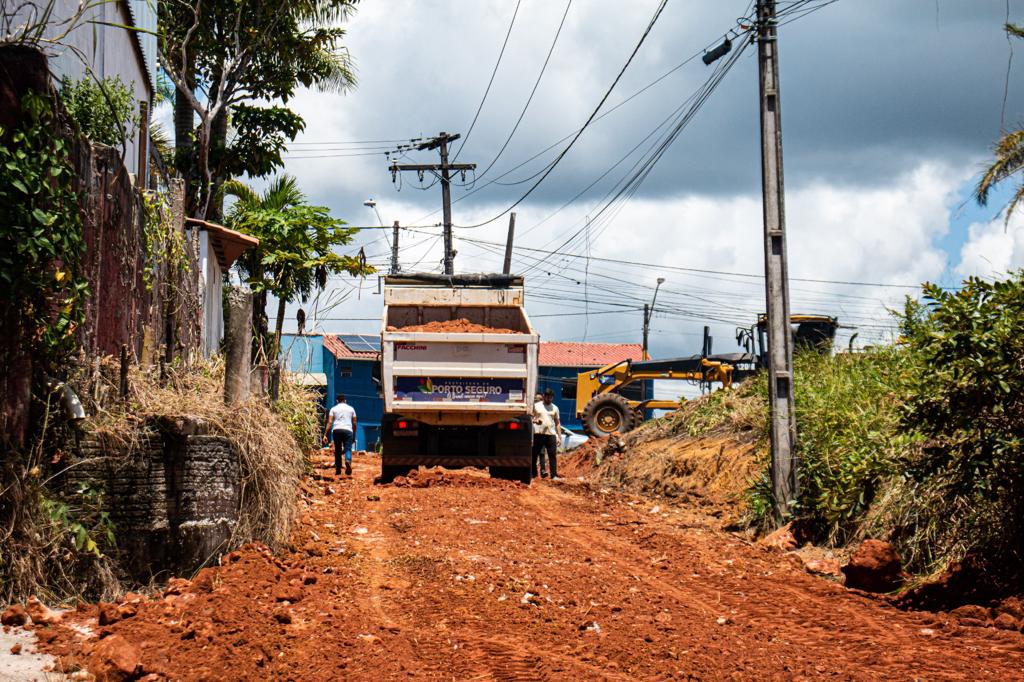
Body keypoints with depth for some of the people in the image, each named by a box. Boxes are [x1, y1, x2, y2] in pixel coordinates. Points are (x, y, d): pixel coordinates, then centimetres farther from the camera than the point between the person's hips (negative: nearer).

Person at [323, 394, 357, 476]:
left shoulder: (334, 409, 12)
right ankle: (348, 461, -37)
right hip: (348, 430, -1)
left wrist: (325, 435, 0)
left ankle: (338, 470, 12)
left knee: (337, 450, 10)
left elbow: (329, 422, 2)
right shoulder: (351, 408, 15)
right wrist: (354, 435, 21)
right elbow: (354, 423, 13)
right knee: (348, 449, -5)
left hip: (336, 430, 1)